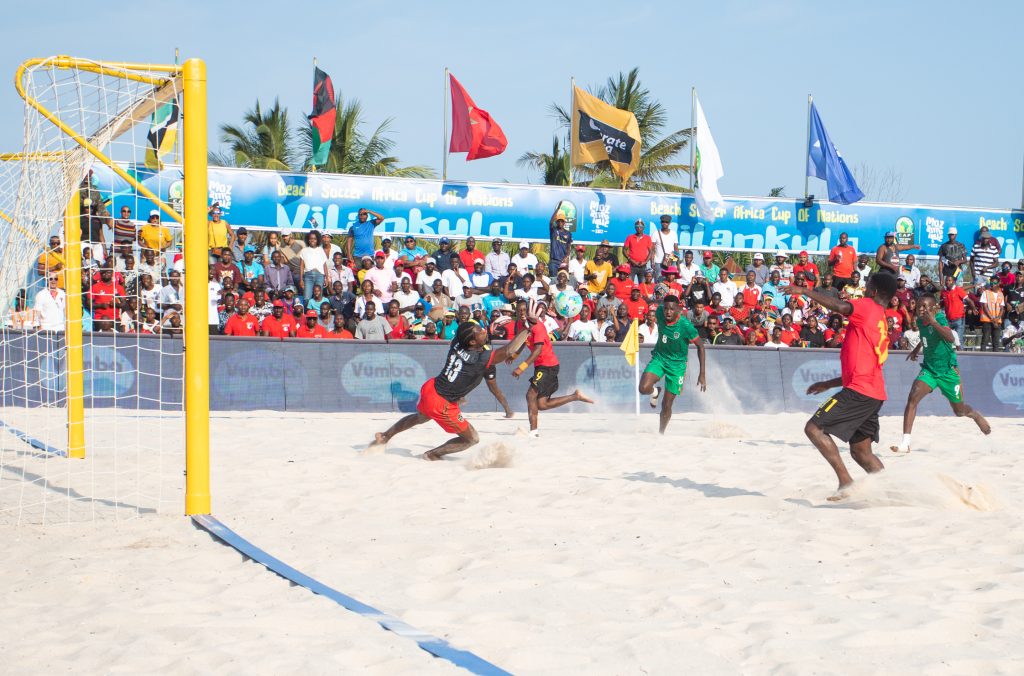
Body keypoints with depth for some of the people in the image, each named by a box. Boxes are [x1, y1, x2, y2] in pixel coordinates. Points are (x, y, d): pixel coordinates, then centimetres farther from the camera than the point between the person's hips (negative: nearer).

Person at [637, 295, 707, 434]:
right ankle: (655, 392, 15)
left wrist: (702, 374, -15)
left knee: (666, 405, 1)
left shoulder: (686, 325, -25)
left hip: (677, 364, -3)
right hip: (659, 357, 3)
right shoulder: (660, 313, -14)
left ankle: (661, 433, 24)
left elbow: (700, 346, -14)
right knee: (644, 388, -22)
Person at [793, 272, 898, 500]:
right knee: (861, 451, 16)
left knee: (814, 428, -8)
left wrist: (805, 291, -12)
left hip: (859, 391, -9)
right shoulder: (883, 325, 24)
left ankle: (845, 481, -13)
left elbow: (839, 306, -23)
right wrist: (828, 384, 34)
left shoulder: (868, 307, -3)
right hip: (875, 393, 9)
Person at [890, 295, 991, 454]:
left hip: (947, 371, -4)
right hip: (929, 369, 4)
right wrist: (916, 350, 18)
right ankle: (905, 443, -25)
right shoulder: (920, 322, -2)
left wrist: (933, 321, -49)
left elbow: (951, 338, -43)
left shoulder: (940, 318, -22)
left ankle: (976, 415, 52)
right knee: (913, 397, -22)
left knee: (959, 411, 13)